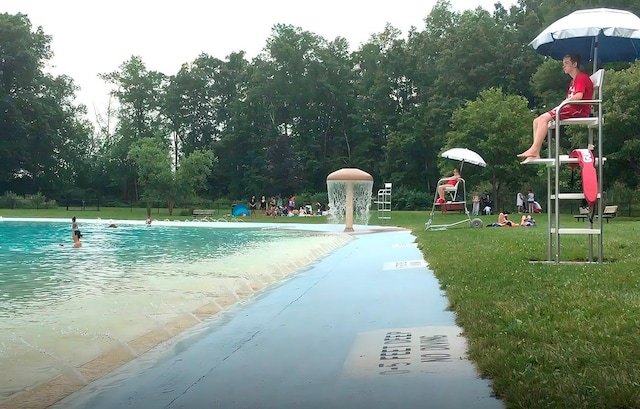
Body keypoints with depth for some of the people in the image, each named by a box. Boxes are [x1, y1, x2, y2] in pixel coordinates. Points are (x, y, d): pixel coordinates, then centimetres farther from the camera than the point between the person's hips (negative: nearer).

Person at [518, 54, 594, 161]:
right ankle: (535, 154, -14)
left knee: (544, 118, -25)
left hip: (579, 109, -10)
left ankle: (534, 150, -28)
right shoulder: (573, 81, 28)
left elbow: (579, 96, -20)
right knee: (537, 121, -2)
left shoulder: (582, 77, -3)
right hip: (572, 109, 10)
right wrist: (559, 106, 3)